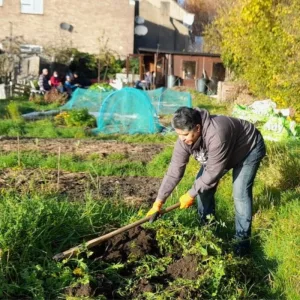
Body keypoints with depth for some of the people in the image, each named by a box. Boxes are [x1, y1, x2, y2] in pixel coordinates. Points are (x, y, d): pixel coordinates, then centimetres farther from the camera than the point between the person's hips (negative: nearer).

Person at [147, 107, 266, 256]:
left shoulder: (216, 135, -45)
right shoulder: (184, 139, -22)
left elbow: (212, 173, -36)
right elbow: (174, 171, -18)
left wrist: (191, 194, -26)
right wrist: (158, 202, -20)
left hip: (249, 148, -7)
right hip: (222, 151, 7)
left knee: (240, 194, -16)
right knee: (202, 185, 2)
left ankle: (242, 239, 2)